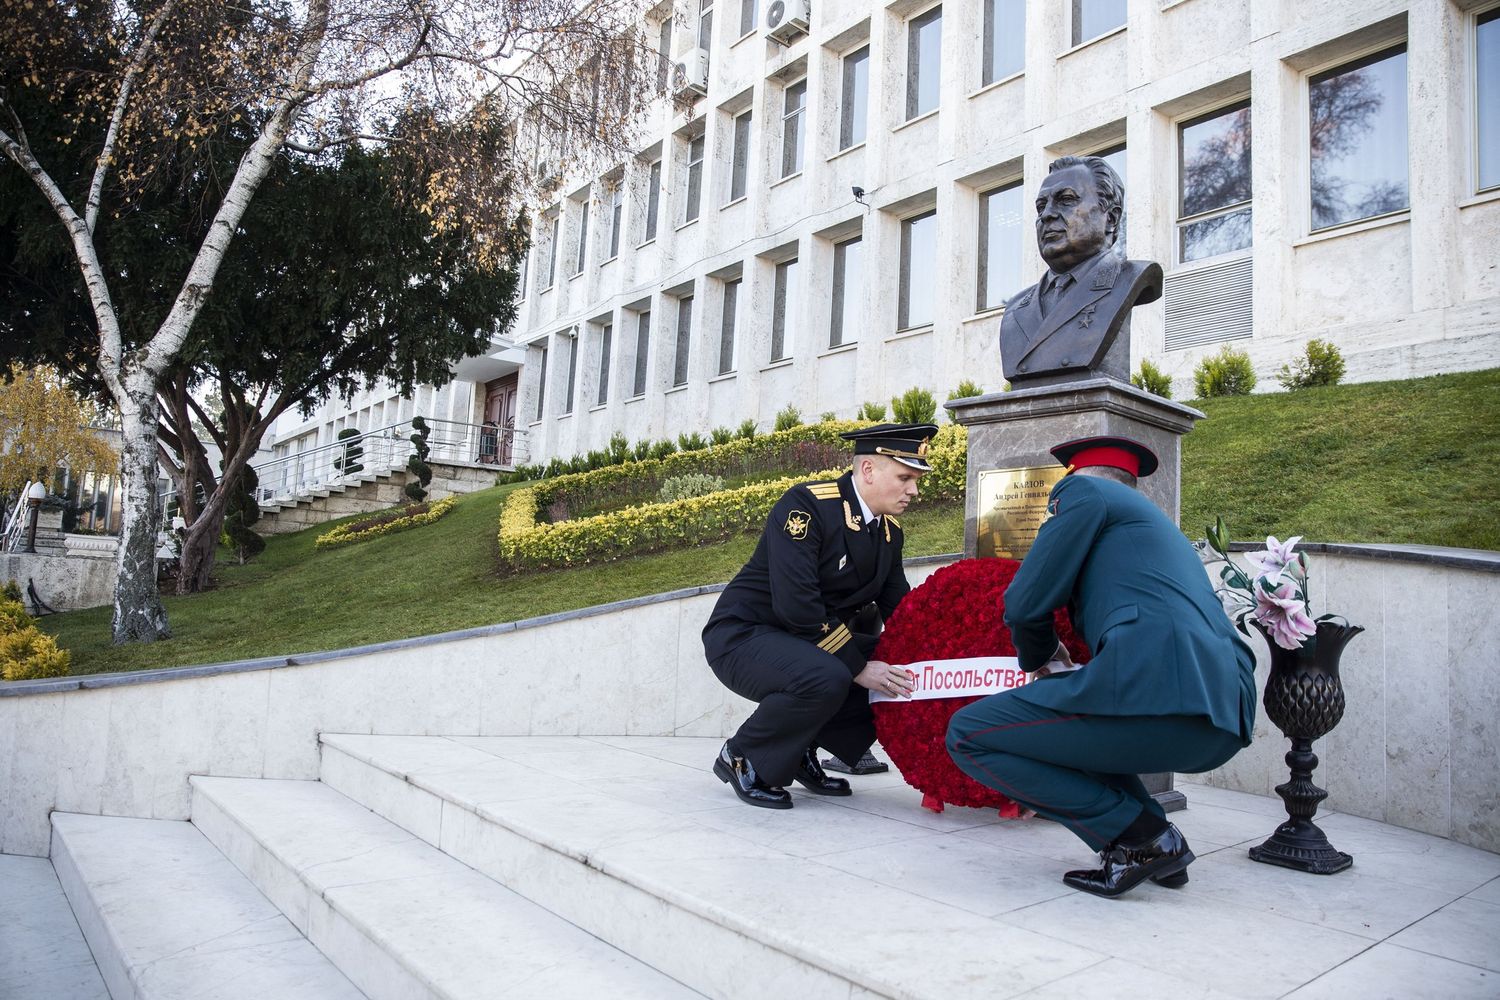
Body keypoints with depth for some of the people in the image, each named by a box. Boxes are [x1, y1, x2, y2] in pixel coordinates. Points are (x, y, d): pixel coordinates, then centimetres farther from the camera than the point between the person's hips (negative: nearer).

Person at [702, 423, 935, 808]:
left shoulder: (889, 530, 3)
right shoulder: (805, 505, -21)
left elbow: (899, 609, 6)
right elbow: (795, 605, -29)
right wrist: (857, 667, -26)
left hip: (803, 644, 8)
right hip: (743, 636, -8)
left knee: (896, 684, -4)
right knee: (826, 679, -35)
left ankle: (802, 750, 11)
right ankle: (742, 758, -9)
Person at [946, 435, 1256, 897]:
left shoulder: (1083, 489, 8)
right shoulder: (1153, 519, 32)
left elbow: (1026, 602, 1)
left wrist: (1040, 660, 22)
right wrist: (1066, 673, 47)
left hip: (1157, 693, -9)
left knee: (967, 734, 1)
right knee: (1068, 718, 33)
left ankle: (1138, 837, -2)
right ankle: (1158, 837, 16)